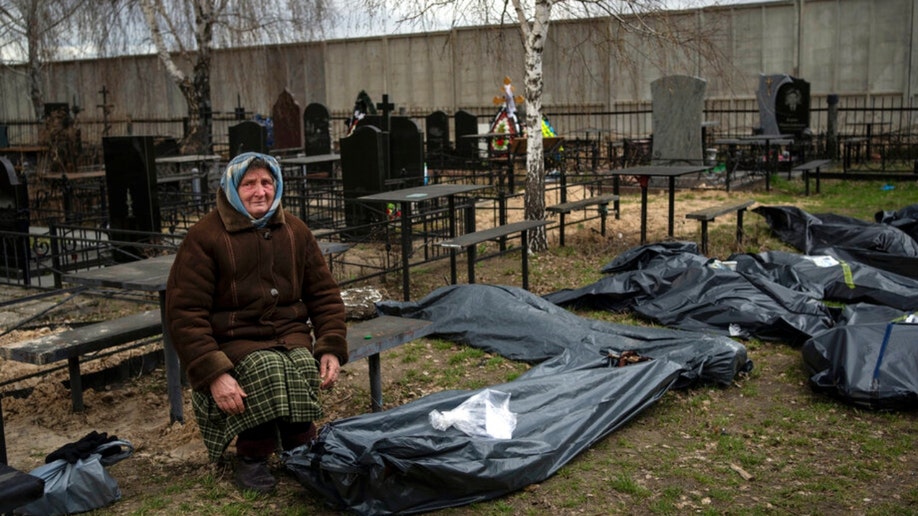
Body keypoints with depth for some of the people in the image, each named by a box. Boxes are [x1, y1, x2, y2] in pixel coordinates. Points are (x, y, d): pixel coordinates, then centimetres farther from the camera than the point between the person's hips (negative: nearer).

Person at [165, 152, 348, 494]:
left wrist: (332, 348, -3)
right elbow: (185, 312, -11)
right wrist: (212, 374, -22)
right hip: (234, 340, -3)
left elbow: (324, 293, 13)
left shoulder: (295, 231, 9)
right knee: (268, 370, -33)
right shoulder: (205, 237, -6)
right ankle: (251, 457, -8)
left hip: (290, 332, 3)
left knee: (304, 369, -29)